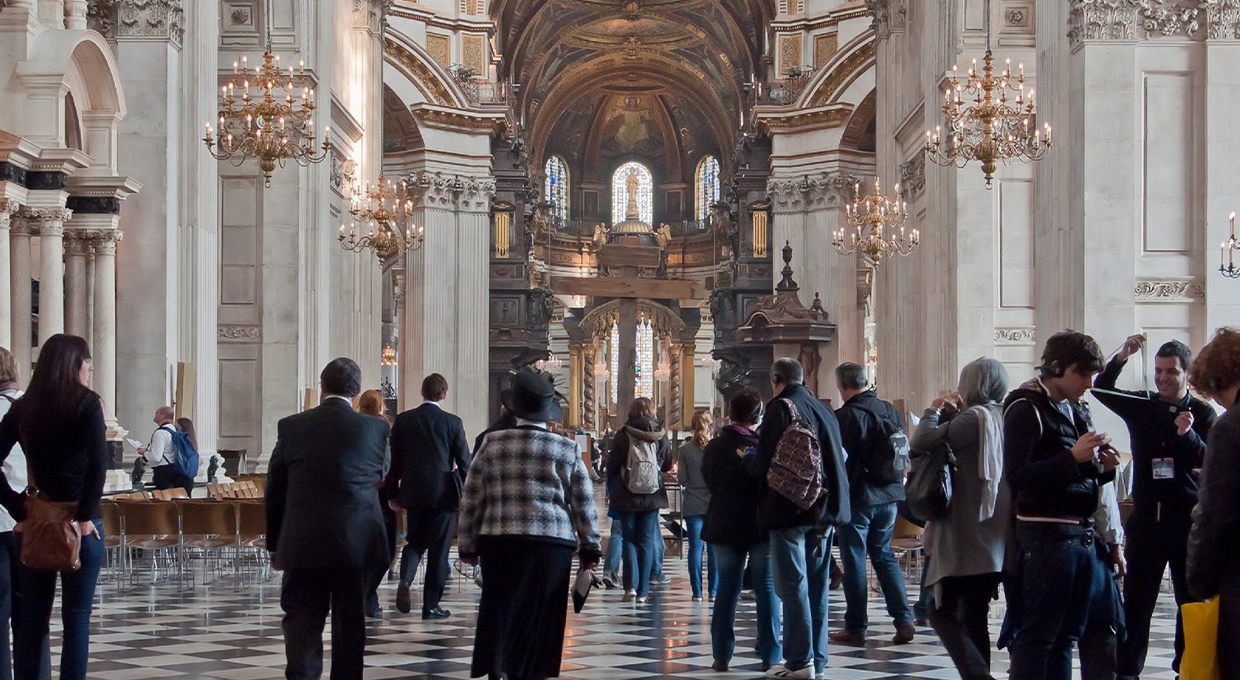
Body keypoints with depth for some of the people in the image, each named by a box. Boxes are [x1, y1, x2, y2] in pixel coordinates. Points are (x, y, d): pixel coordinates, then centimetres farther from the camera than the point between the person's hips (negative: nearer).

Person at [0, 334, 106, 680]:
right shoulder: (87, 403, -7)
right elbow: (98, 465, -17)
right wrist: (85, 517, -12)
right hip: (79, 523, -4)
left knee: (32, 618, 11)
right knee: (77, 618, 2)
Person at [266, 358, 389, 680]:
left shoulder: (291, 427, -2)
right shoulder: (375, 428, -4)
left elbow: (274, 492, 3)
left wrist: (275, 544, 13)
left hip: (303, 544, 0)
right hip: (357, 543, 0)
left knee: (302, 623, 3)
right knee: (350, 624, 10)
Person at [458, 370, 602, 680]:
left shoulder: (493, 443, 3)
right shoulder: (568, 450, 4)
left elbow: (471, 500, 5)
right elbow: (584, 503, 7)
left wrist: (469, 545, 13)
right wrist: (590, 547, 16)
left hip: (501, 541, 0)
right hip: (554, 543, 0)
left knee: (499, 611, 2)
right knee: (538, 617, 9)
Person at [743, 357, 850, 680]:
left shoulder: (780, 408, -10)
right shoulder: (823, 409, 11)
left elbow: (763, 465, -13)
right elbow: (840, 457, 15)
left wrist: (746, 458, 7)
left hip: (790, 508, -6)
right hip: (825, 508, 7)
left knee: (793, 585, -3)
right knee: (816, 585, 11)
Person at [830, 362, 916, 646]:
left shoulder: (845, 416, -16)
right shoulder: (890, 410, 4)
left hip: (857, 496, -6)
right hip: (888, 495, 6)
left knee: (854, 561, 3)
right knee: (885, 556, 15)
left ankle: (856, 627, 7)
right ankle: (904, 621, 7)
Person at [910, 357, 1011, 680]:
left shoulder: (973, 418, -12)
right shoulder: (1007, 419, 12)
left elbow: (920, 443, -15)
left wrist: (934, 411, 0)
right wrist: (951, 414, 11)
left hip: (965, 540, -8)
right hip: (998, 541, 8)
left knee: (943, 613, -5)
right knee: (974, 617, 13)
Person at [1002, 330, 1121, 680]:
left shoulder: (1077, 409, 18)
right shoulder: (1026, 408, -7)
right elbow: (1017, 474, -18)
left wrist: (1103, 466, 2)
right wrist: (1073, 457, -22)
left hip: (1085, 533, 8)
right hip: (1047, 533, -8)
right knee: (1039, 634, -5)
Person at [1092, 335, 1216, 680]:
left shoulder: (1202, 413, 1)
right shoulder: (1141, 406, 6)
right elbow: (1102, 390, -7)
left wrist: (1188, 435, -28)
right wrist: (1122, 357, -22)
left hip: (1188, 520, -1)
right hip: (1146, 519, 1)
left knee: (1192, 600, 5)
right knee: (1136, 600, 2)